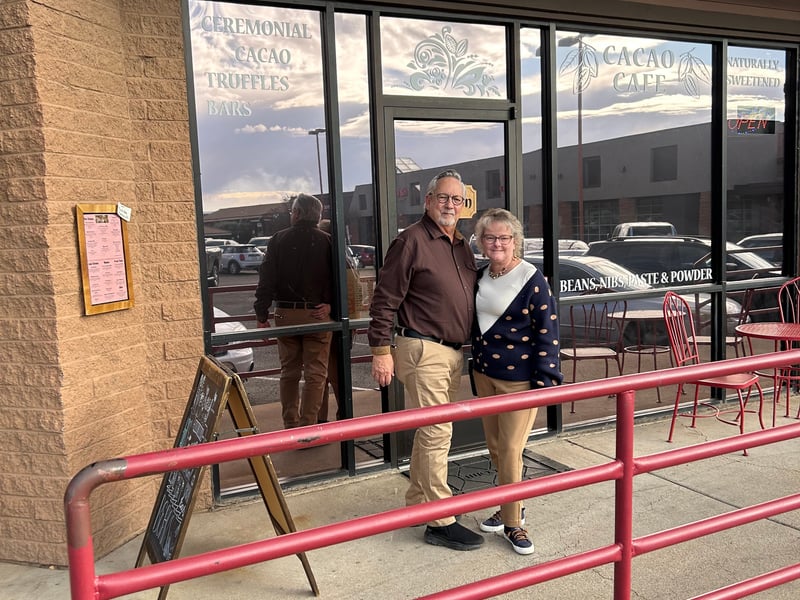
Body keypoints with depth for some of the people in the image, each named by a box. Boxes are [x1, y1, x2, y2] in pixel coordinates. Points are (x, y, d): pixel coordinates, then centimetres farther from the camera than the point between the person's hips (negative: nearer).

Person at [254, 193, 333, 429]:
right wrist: (330, 304, -5)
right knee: (315, 374, 4)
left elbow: (267, 279, 0)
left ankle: (290, 425, 22)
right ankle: (308, 426, 3)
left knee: (289, 372, 15)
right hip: (317, 315, -2)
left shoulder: (279, 240, 1)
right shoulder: (327, 241, -2)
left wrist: (262, 315, 3)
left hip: (286, 314, 2)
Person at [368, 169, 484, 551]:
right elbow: (385, 300, -13)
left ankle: (417, 501, 32)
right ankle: (440, 522, 4)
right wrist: (381, 351, -16)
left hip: (454, 352, 9)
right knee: (436, 433, -6)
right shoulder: (411, 241, -10)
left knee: (431, 431, 17)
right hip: (423, 350, -8)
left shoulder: (462, 247, 15)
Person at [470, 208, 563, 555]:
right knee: (494, 447, 14)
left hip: (520, 378, -7)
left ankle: (512, 523, 13)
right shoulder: (481, 277, 6)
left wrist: (545, 379, -16)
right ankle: (509, 508, 33)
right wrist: (477, 364, 14)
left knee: (511, 449, -3)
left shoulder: (532, 280, -13)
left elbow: (548, 331, -13)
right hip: (484, 373, 7)